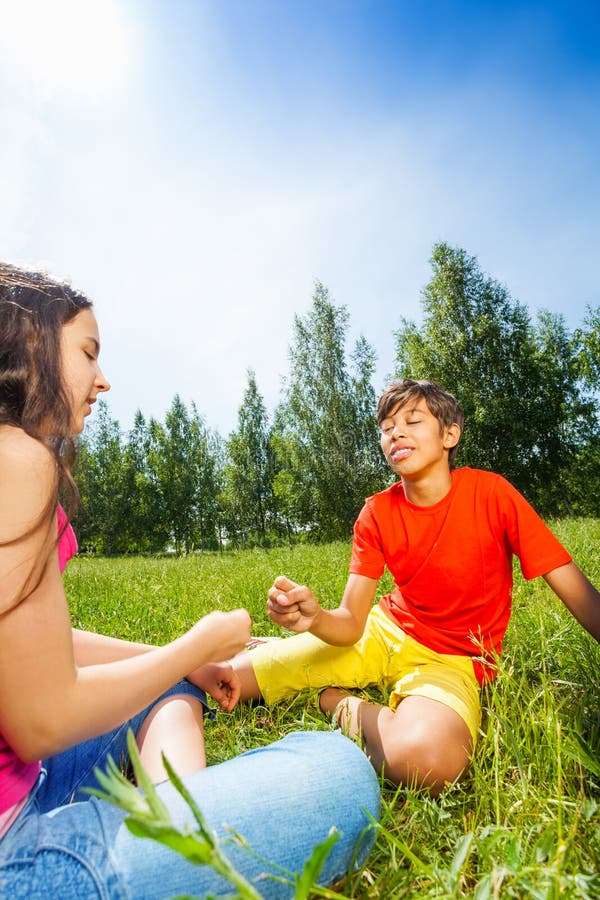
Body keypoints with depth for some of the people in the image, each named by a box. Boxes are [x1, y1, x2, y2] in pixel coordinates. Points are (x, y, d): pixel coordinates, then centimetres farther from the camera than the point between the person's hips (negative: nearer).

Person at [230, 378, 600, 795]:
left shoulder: (491, 492, -15)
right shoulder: (377, 514, -8)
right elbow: (351, 624, -12)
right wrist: (314, 619, -35)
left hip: (454, 660, -1)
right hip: (384, 631, 2)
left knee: (422, 756, -39)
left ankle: (346, 704, -6)